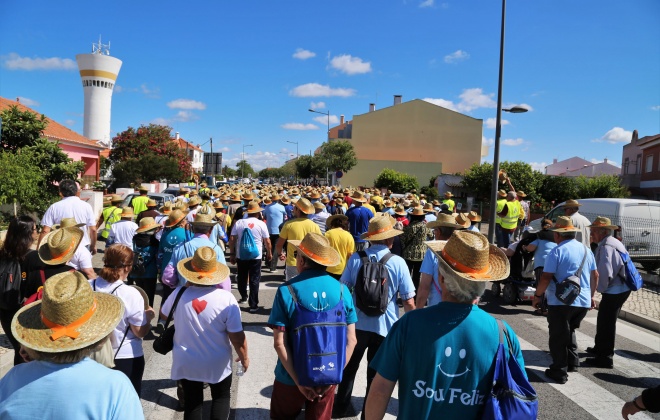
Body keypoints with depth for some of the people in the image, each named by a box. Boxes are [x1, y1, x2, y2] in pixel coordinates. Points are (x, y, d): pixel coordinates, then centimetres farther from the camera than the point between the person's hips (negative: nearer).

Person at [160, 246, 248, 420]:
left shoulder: (179, 293, -16)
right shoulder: (226, 298, -23)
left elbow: (163, 315, 6)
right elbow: (237, 337, -18)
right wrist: (244, 358, 0)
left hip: (186, 363, 2)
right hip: (217, 363, -2)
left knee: (192, 402, 22)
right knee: (221, 397, 24)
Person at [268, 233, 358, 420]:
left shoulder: (286, 291, -17)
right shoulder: (342, 290, -9)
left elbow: (279, 343, -19)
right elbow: (351, 340, -7)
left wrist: (298, 380, -14)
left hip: (291, 377, -2)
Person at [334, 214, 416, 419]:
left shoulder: (355, 258, -8)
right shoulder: (398, 262, -12)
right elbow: (409, 302, -11)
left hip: (356, 324, 2)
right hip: (384, 327, -2)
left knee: (348, 368, 23)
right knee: (376, 375, 16)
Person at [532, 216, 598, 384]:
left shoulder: (557, 251, -12)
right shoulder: (586, 250, 9)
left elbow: (546, 277, -16)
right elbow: (595, 275, 16)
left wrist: (537, 296, -4)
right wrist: (591, 296, 27)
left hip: (560, 302, -6)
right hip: (583, 301, 7)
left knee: (558, 336, 4)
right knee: (569, 331, 26)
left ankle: (559, 372, 7)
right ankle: (572, 362, 28)